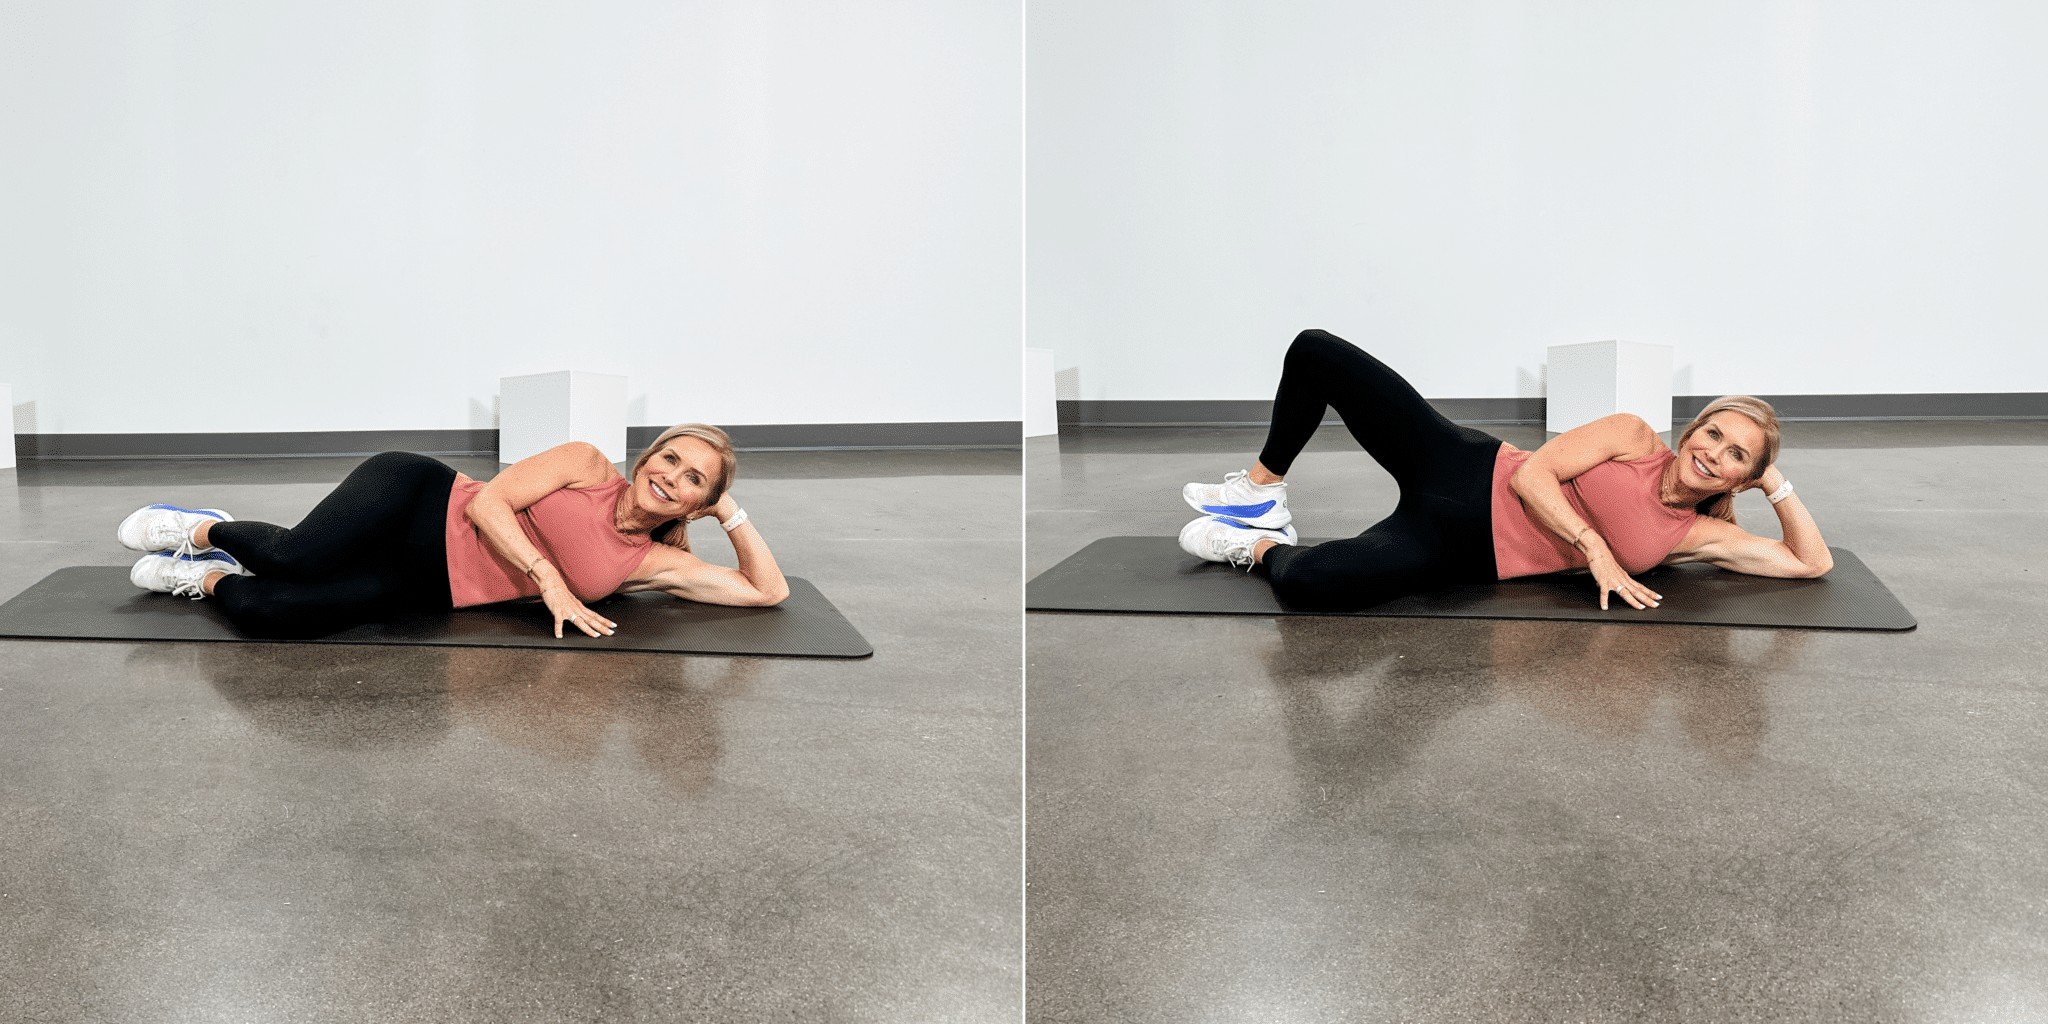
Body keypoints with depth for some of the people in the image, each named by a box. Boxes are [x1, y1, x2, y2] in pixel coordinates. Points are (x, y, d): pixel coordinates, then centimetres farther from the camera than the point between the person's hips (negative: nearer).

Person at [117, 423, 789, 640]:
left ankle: (210, 578, 12)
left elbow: (768, 591, 1)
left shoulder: (656, 563, 3)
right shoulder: (587, 465, -5)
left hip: (425, 590, 2)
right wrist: (546, 576, -24)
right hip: (419, 500, -2)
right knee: (295, 558, -29)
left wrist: (732, 513, -2)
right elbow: (490, 500, -12)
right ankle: (204, 532, 7)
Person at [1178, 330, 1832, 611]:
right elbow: (1532, 473, -9)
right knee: (1315, 351, -13)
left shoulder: (1698, 535, 2)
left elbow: (1813, 563, 1)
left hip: (1455, 553, -1)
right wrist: (1594, 548, -21)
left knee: (1305, 582, -34)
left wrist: (1778, 487, -5)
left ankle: (1261, 548, 4)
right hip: (1464, 470, 1)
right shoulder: (1634, 437, -2)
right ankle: (1261, 493, 12)